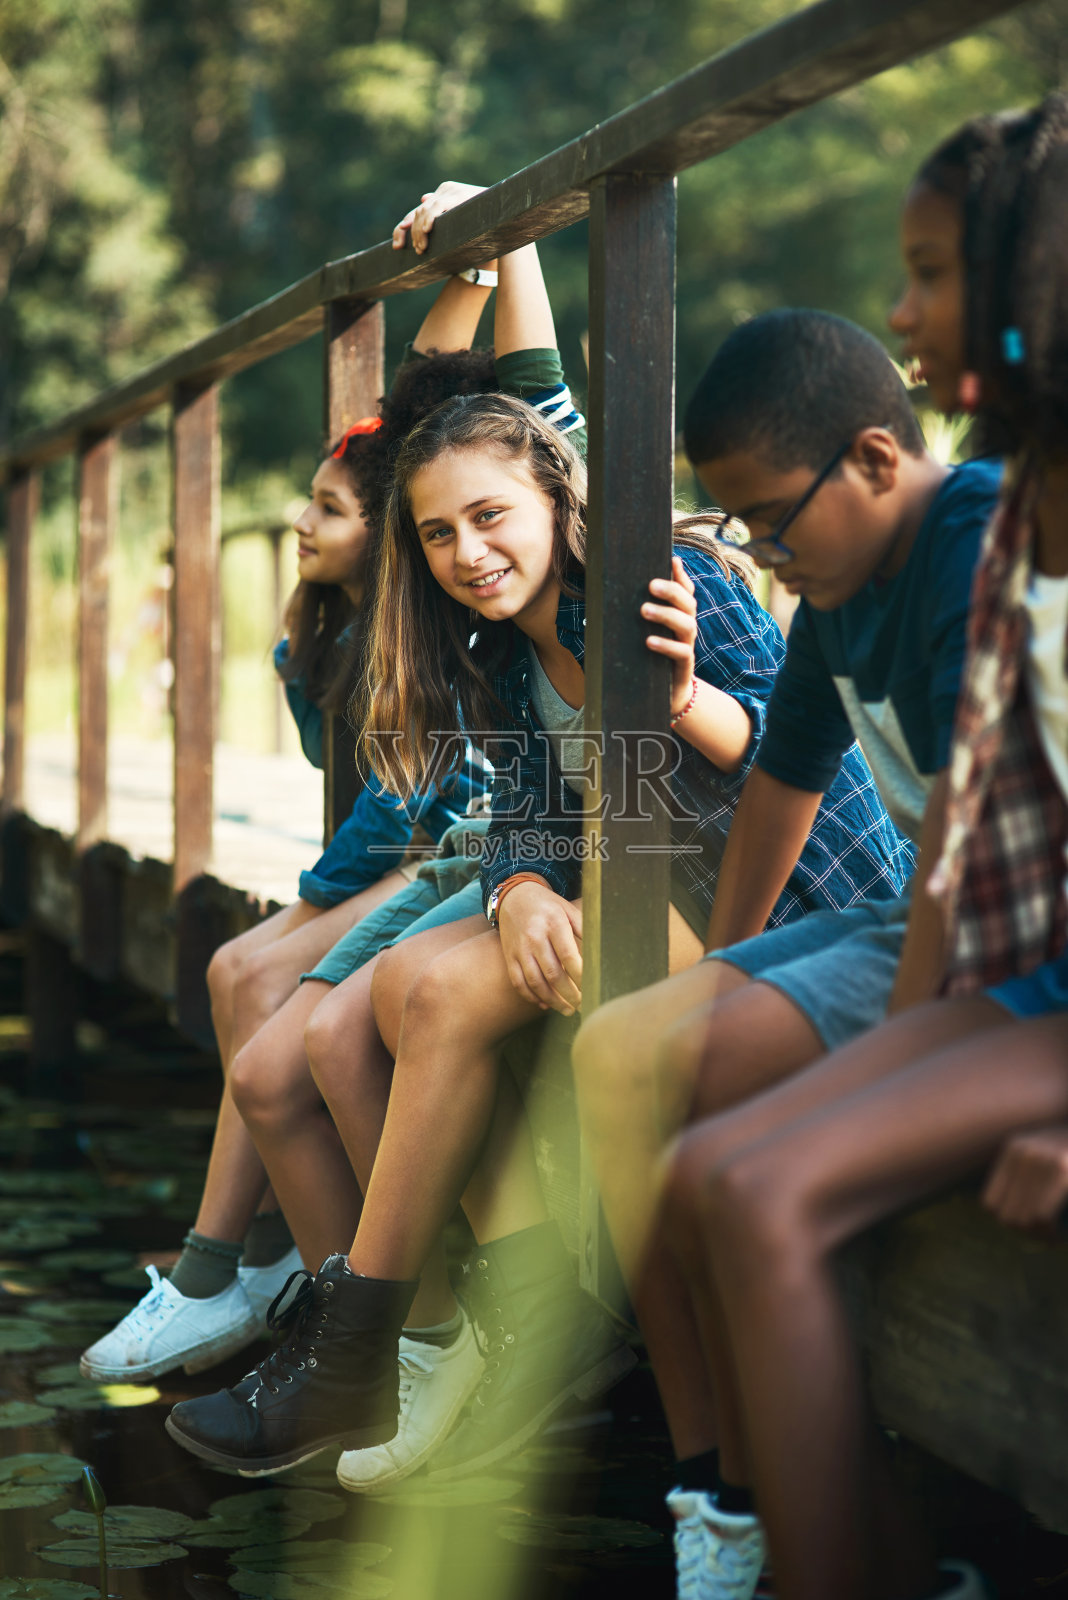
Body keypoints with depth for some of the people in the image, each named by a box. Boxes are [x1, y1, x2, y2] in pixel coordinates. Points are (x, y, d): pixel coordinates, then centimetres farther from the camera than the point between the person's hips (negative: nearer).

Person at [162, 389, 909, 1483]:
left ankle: (349, 1364, -15)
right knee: (406, 982, -11)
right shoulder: (504, 661, 13)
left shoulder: (672, 581, -11)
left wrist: (683, 696, -37)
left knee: (450, 989, -22)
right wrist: (521, 889, -19)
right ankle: (540, 1319, -20)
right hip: (652, 891, 9)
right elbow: (523, 819, 5)